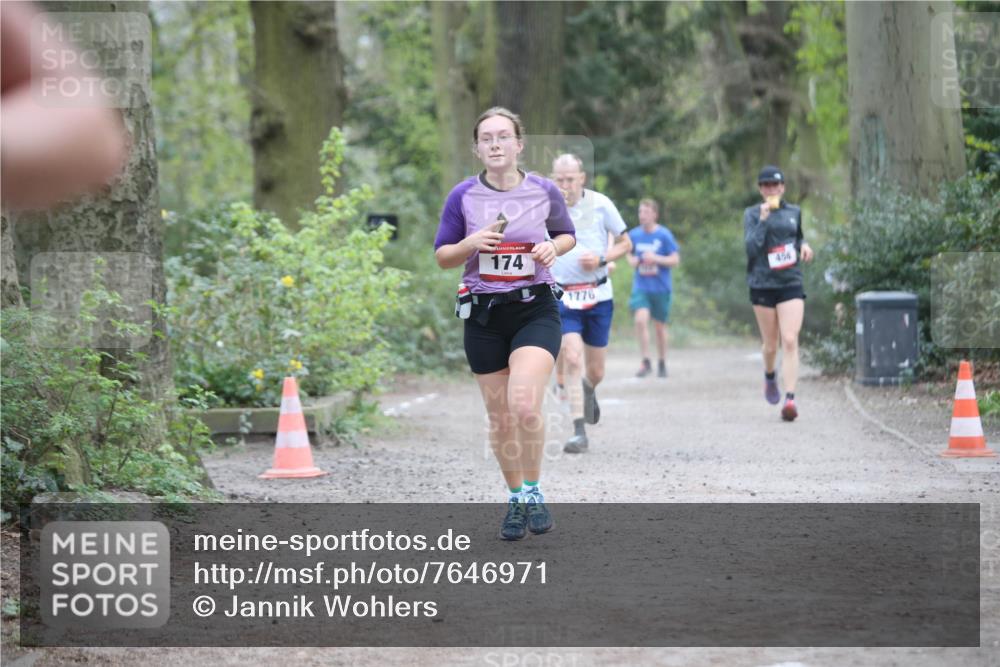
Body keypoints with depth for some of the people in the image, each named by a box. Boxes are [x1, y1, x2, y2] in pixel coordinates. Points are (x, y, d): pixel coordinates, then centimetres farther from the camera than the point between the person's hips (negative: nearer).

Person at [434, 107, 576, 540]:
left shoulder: (544, 191, -1)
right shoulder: (463, 196, -1)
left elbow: (567, 234, 17)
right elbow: (442, 257, 6)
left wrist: (554, 248, -6)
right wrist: (472, 243, -14)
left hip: (535, 309, -2)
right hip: (484, 314, 2)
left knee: (524, 404, -22)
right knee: (500, 418, 7)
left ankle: (533, 492, -2)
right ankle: (516, 500, 26)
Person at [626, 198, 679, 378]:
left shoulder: (664, 235, -8)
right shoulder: (634, 234, 3)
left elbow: (675, 260, -7)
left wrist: (656, 258, -20)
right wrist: (632, 261, -3)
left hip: (661, 287, -2)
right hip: (640, 287, 2)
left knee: (660, 326, 8)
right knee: (641, 320, -18)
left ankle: (662, 364, 26)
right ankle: (646, 362, -9)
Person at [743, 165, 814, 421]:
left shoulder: (794, 212, 10)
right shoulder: (752, 214, 0)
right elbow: (751, 248, -13)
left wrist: (804, 245, 6)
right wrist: (763, 219, -19)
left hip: (791, 284, 1)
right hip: (762, 285, -1)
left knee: (790, 341, -14)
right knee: (770, 345, 9)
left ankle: (790, 399, -19)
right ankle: (769, 376, 42)